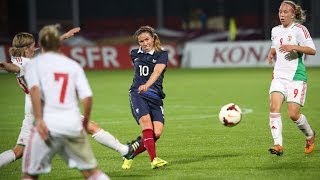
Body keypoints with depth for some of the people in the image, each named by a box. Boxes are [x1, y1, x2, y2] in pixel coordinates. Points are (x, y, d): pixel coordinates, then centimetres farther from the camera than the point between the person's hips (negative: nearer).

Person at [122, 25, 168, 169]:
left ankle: (130, 154, 4)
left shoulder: (162, 54, 2)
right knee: (146, 124, -27)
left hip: (155, 97, -1)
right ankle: (154, 159, -35)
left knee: (157, 133, -16)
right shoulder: (135, 54, 14)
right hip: (137, 94, 1)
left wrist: (147, 85, -35)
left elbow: (157, 71, -18)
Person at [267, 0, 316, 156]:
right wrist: (272, 52, 9)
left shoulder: (299, 29, -6)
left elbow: (312, 50, -11)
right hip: (279, 76, 5)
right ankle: (278, 145, -18)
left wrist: (294, 47, -24)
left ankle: (310, 135, 22)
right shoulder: (275, 31, 14)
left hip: (296, 77, -5)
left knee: (293, 114, -8)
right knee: (274, 108, -16)